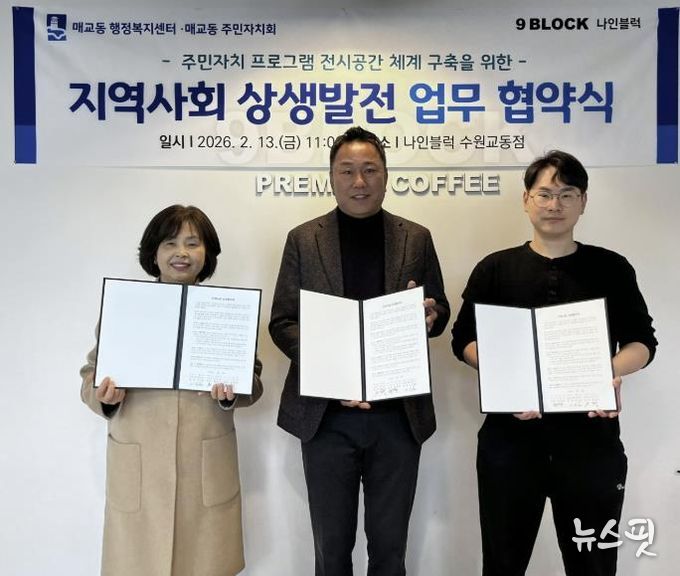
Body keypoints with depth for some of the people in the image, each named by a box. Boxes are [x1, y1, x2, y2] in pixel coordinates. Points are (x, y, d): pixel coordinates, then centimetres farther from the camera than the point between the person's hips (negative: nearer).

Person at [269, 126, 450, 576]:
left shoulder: (416, 238, 5)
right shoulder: (304, 239, 1)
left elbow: (439, 311, 10)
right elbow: (282, 322, 0)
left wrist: (429, 315, -15)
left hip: (398, 413, 1)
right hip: (327, 412, -1)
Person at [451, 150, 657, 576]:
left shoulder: (612, 268, 6)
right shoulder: (495, 269, 5)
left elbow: (643, 341, 7)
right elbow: (465, 340, 4)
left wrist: (614, 370, -16)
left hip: (592, 434, 0)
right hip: (511, 435, 0)